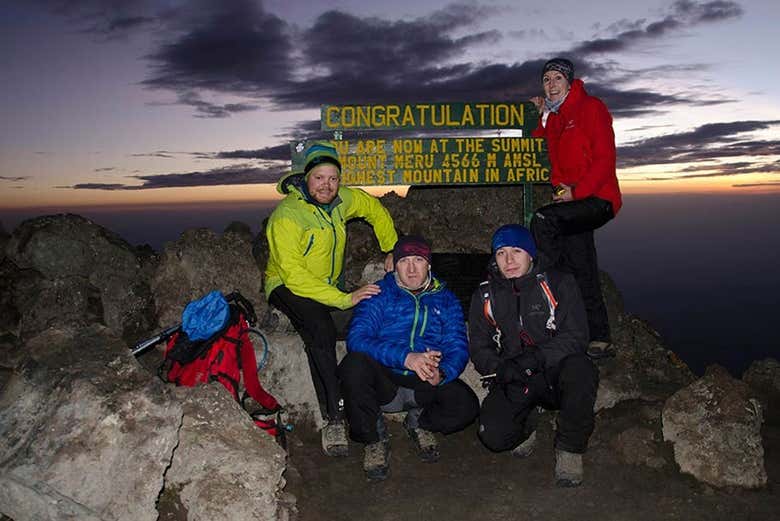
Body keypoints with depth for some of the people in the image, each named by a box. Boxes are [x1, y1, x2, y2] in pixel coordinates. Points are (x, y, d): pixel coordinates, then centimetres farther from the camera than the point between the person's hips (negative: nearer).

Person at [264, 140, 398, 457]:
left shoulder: (343, 199, -3)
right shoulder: (286, 216, -22)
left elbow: (376, 210, 18)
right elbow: (294, 275, -28)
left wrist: (392, 251, 12)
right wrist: (345, 299, -33)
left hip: (329, 285, 7)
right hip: (287, 286, -7)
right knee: (320, 329, -35)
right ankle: (333, 418, -32)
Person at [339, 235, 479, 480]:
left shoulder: (446, 300, 13)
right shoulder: (379, 295, 3)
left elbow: (458, 346, 1)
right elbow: (357, 338, -14)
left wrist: (442, 373, -23)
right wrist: (406, 357, -29)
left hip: (425, 386, 2)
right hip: (384, 381, -1)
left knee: (466, 405, -26)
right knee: (354, 364, -33)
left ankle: (419, 423, 10)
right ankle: (374, 438, -6)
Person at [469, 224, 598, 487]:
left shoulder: (559, 284, -1)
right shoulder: (484, 297, 7)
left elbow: (575, 336, -10)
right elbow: (479, 347, 5)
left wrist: (535, 359, -25)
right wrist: (501, 369, -17)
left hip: (556, 373, -1)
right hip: (515, 382, 2)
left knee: (580, 369, -36)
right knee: (493, 435, -23)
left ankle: (569, 448, -12)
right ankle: (527, 423, 15)